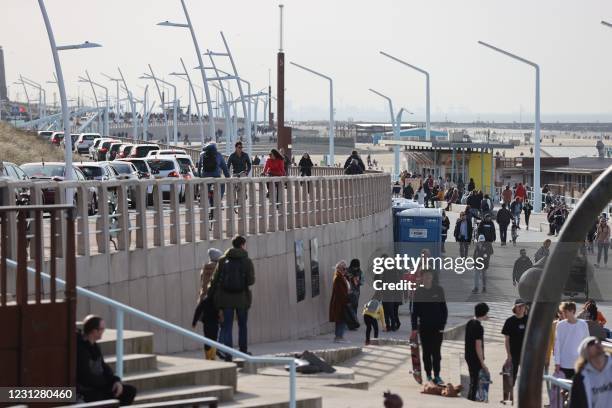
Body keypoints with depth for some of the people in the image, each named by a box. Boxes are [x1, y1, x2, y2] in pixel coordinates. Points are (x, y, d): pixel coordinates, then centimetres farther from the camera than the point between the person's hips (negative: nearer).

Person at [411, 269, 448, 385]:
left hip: (437, 326, -1)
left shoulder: (439, 290, 1)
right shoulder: (418, 292, 3)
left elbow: (444, 309, 2)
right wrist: (414, 328, 0)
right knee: (426, 352, 5)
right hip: (424, 327, 1)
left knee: (436, 352, -2)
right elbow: (414, 311, 5)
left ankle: (437, 375, 3)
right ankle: (428, 375, 10)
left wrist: (443, 325, -5)